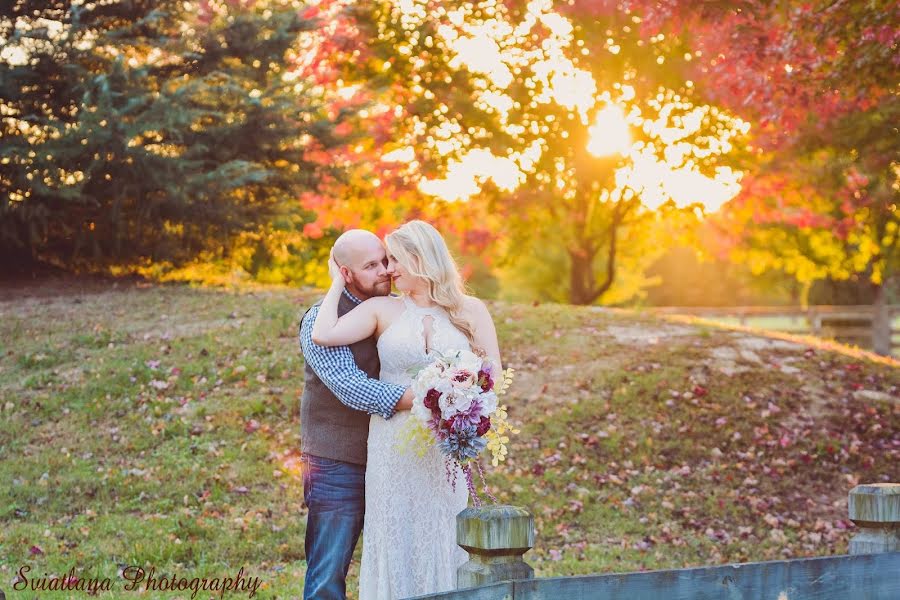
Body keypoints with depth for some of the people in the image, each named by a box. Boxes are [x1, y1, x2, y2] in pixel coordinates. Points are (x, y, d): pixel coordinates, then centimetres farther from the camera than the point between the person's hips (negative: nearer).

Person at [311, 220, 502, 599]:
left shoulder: (470, 311, 6)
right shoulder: (383, 309, 4)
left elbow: (493, 375, 5)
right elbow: (323, 336, -10)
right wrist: (338, 283, 1)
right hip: (394, 449, 0)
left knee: (444, 544, 4)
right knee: (396, 544, 3)